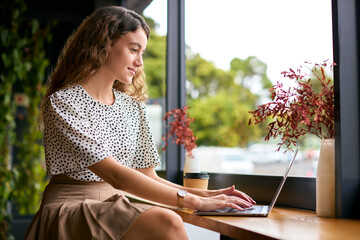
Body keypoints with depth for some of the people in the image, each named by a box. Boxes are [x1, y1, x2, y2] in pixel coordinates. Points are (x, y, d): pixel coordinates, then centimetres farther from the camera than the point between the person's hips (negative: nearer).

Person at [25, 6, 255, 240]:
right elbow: (115, 175, -19)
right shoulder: (62, 102, -9)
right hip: (71, 211, -5)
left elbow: (148, 177, 10)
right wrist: (193, 201, -22)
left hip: (115, 209, 6)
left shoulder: (133, 107, 13)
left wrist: (206, 194, -5)